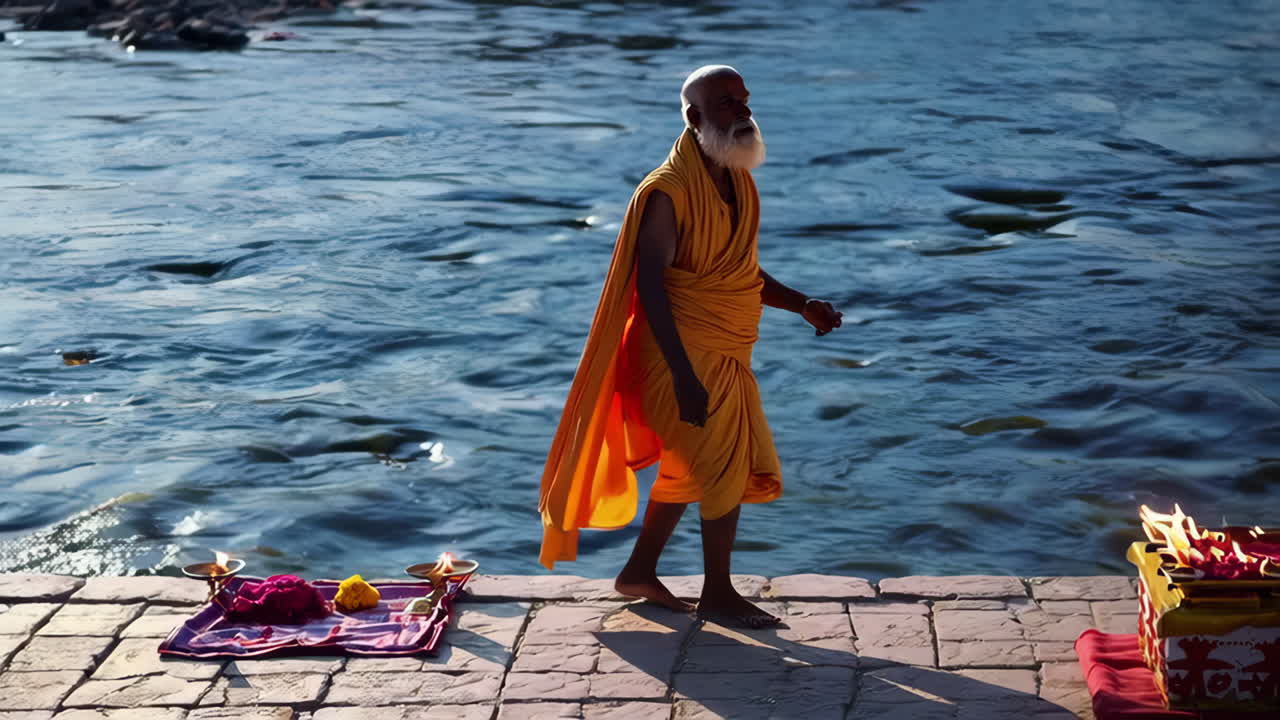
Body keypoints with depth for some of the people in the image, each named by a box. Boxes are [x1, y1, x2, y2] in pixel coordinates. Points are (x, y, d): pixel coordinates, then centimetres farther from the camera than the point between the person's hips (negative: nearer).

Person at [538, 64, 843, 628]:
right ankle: (717, 594, 12)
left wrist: (802, 306, 1)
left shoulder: (739, 185, 8)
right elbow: (649, 287, -22)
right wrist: (684, 375, -26)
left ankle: (640, 572, 33)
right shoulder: (668, 193, -19)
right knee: (726, 465, -4)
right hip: (685, 355, -9)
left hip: (725, 356, 9)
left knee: (688, 468, 17)